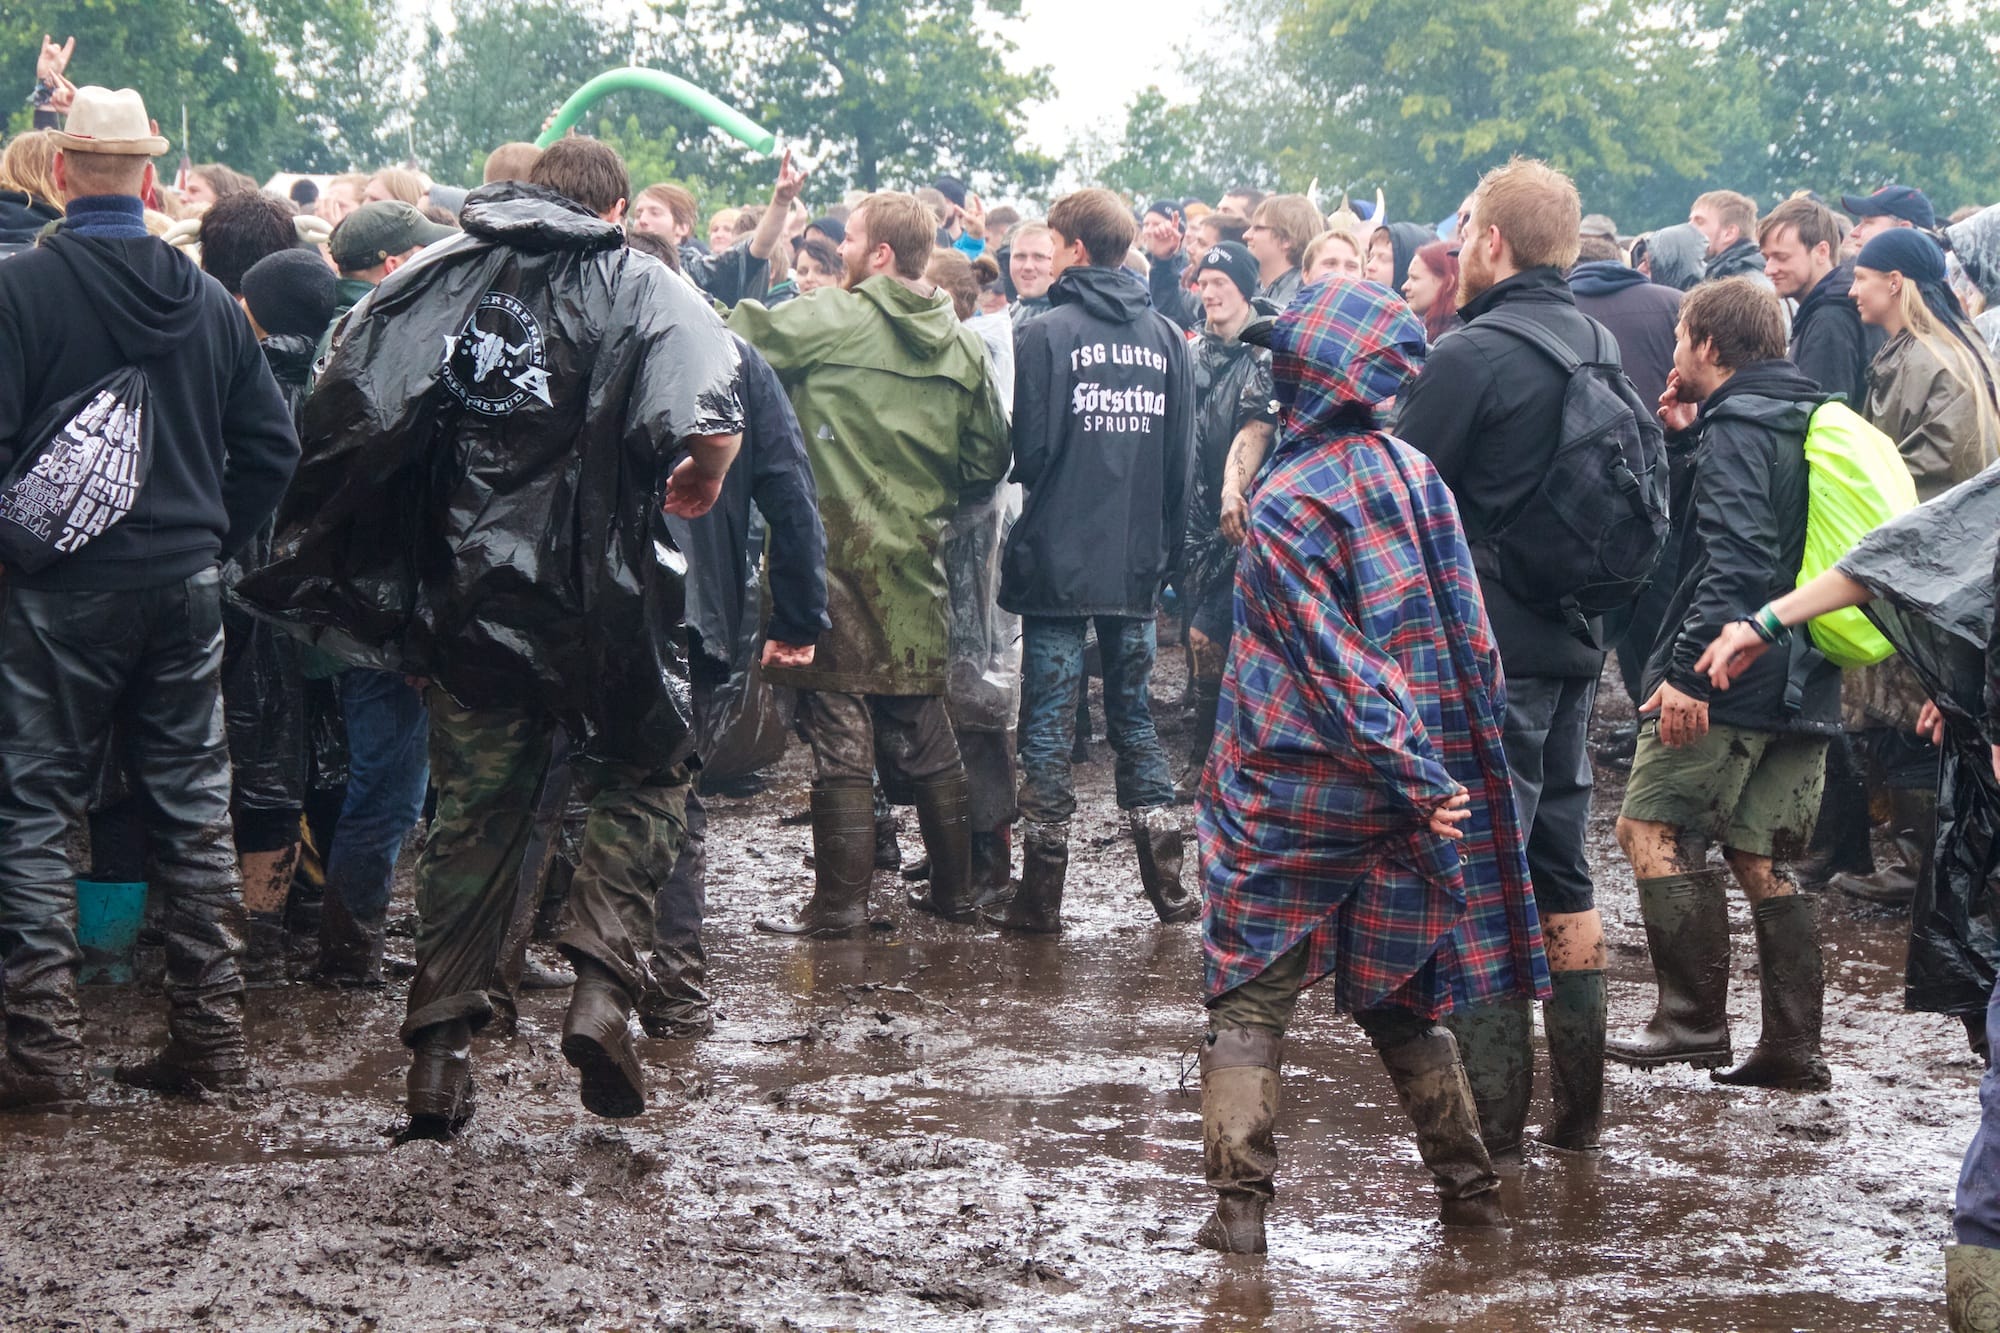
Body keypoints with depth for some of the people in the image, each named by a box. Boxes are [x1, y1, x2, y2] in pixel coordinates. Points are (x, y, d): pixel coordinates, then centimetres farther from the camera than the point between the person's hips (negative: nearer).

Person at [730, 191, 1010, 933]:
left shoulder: (831, 320, -8)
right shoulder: (960, 345, 8)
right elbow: (989, 458, 11)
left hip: (835, 553, -6)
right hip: (914, 563, 6)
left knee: (839, 727, -3)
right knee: (921, 729, 14)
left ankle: (840, 899, -2)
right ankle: (956, 889, 19)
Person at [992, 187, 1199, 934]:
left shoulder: (1046, 335, -11)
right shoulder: (1165, 337, 4)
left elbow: (1027, 450, -12)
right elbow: (1182, 459, 7)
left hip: (1058, 562, -4)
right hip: (1138, 564, 4)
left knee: (1049, 725, 1)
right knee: (1135, 716, 14)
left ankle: (1042, 894, 2)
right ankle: (1165, 880, 11)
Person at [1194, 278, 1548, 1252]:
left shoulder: (1284, 506, -15)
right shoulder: (1415, 472, 2)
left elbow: (1335, 662, -17)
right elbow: (1461, 626, 6)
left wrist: (1413, 775, -14)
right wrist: (1425, 774, 11)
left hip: (1293, 794, -5)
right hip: (1405, 795, 5)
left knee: (1250, 997, 2)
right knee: (1399, 994, 18)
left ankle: (1240, 1200, -6)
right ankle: (1468, 1184, 19)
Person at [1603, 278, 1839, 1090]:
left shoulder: (1736, 427, -11)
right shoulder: (1809, 422, 17)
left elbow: (1739, 558, -22)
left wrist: (1688, 667, -25)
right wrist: (1692, 435, 18)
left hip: (1728, 683, -9)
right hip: (1805, 683, 9)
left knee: (1651, 831, -3)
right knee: (1762, 861, 10)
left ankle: (1695, 1020, -3)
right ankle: (1793, 1049, 8)